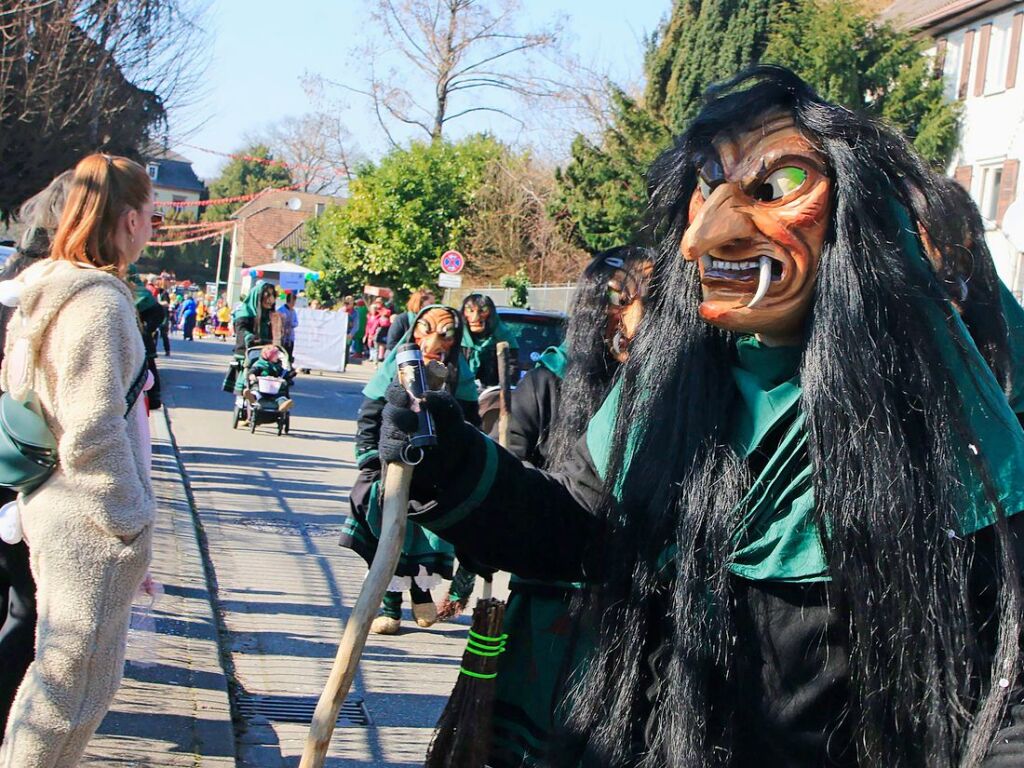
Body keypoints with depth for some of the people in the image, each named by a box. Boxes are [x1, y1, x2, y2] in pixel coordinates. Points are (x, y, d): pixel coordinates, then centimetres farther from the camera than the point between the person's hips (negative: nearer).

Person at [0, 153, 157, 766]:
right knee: (79, 682, 2)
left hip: (53, 507, 10)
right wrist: (131, 524, -15)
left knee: (57, 667, 23)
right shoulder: (100, 302, -19)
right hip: (93, 528, -10)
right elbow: (94, 432, -23)